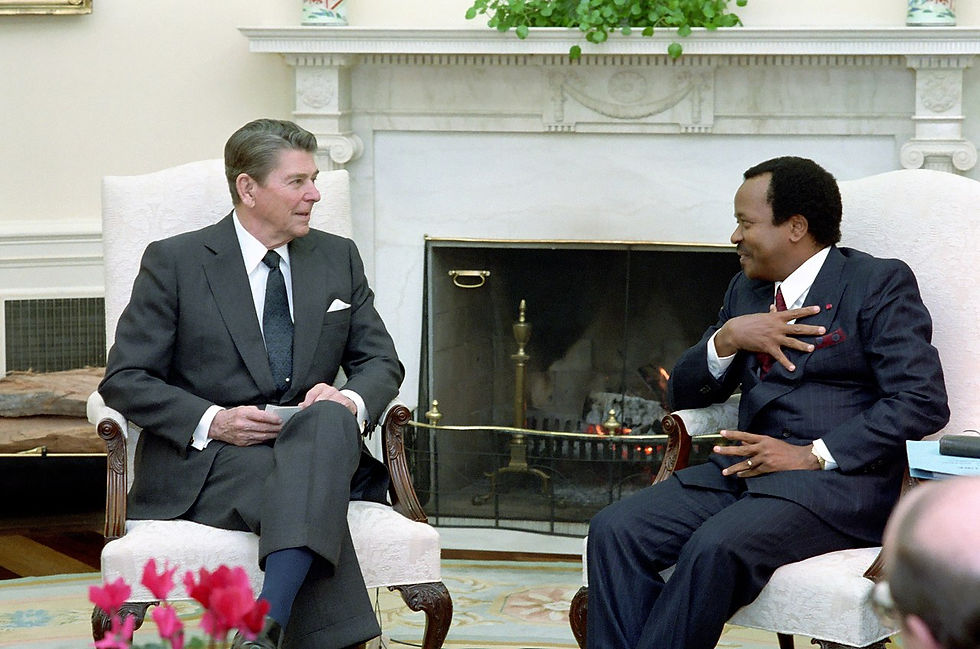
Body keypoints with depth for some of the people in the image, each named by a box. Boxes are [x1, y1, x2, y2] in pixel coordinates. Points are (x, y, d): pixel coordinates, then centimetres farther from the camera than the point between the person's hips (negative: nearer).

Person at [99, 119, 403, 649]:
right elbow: (124, 379, 0)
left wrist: (351, 402, -10)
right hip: (202, 464, -3)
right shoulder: (174, 262, 2)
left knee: (330, 417, -36)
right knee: (302, 491, -37)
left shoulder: (338, 258, 15)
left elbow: (380, 361, 16)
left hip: (313, 444, 3)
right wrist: (213, 421, -17)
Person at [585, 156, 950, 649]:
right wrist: (727, 337, 0)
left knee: (715, 548, -34)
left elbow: (923, 403, -10)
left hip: (841, 478, -7)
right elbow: (682, 394, 21)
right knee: (614, 530, -18)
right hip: (745, 469, 7)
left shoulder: (880, 284, 1)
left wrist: (814, 455, -16)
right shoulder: (746, 290, 23)